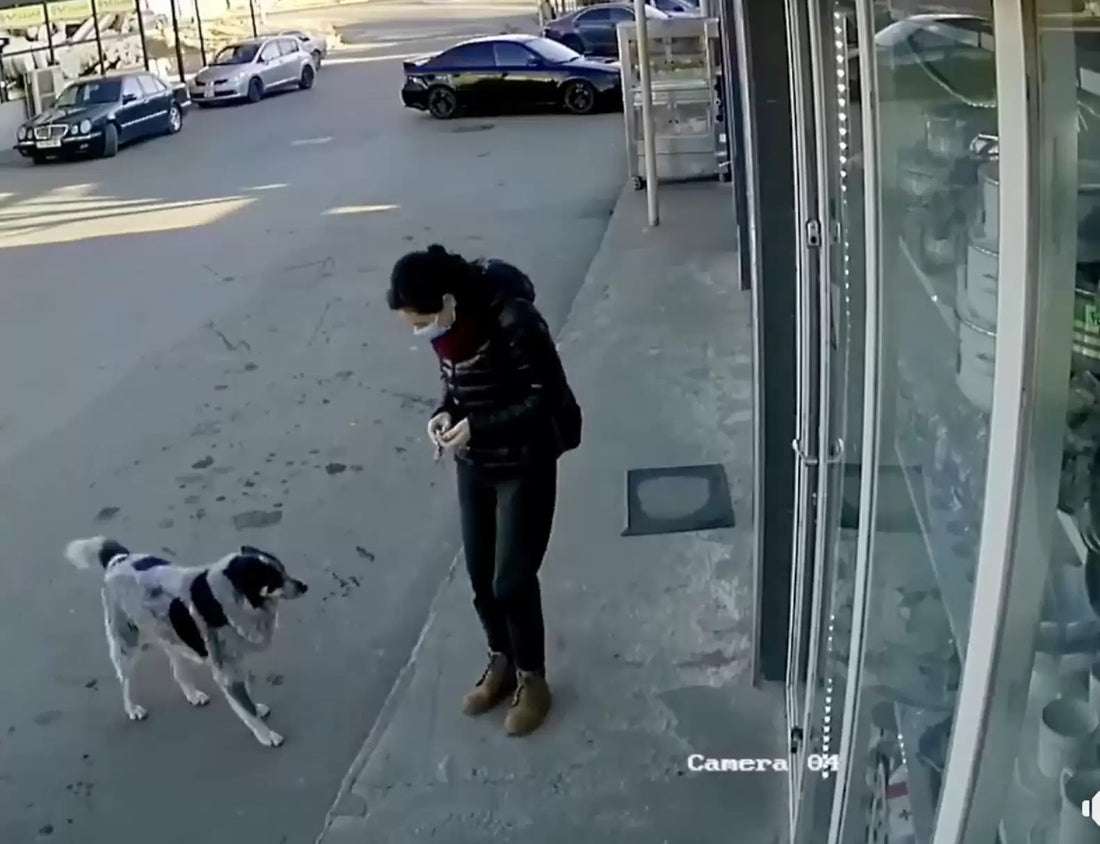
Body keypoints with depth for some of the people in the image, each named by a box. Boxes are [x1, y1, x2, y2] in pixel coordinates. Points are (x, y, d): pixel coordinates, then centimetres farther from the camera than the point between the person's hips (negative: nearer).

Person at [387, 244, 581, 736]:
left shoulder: (513, 322, -27)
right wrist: (445, 413, -10)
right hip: (473, 467, 7)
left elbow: (548, 398, -21)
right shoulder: (445, 328, -5)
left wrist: (478, 427, -26)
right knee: (480, 577, 15)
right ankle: (501, 663, 37)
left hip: (525, 468, -7)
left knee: (512, 581, 0)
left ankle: (532, 679, 23)